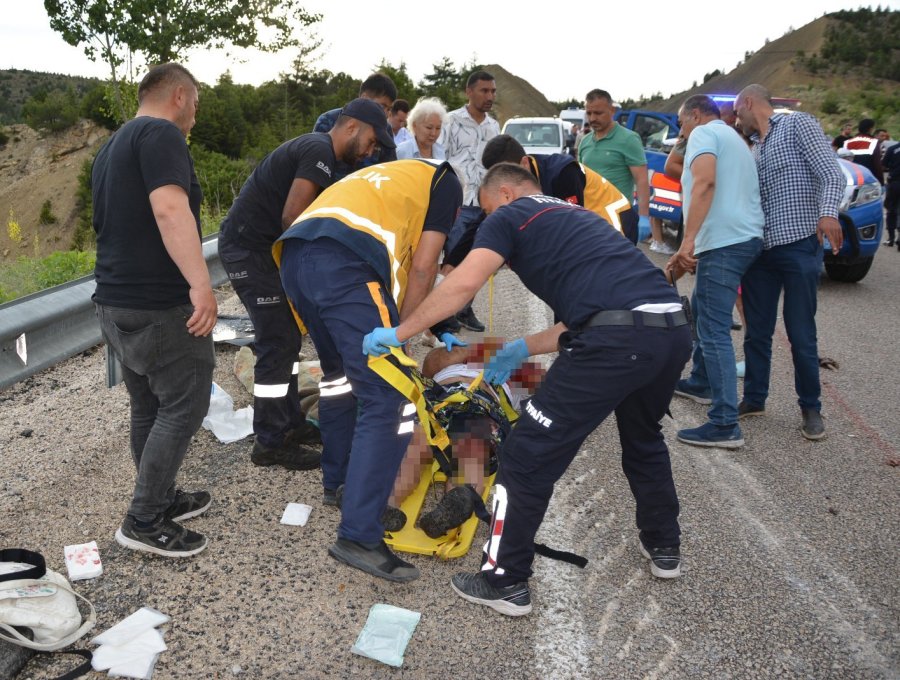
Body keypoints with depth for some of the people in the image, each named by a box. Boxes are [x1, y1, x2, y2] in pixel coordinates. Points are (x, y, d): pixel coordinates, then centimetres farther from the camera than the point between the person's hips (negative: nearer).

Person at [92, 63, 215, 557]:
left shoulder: (112, 146, 21)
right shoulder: (162, 133, -10)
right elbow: (169, 208, -26)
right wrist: (201, 284, -32)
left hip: (115, 302, 10)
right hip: (159, 305, -10)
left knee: (149, 407, 17)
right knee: (184, 407, -1)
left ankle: (162, 499, 29)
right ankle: (143, 522, 3)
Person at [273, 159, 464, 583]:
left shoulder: (389, 178, 41)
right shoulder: (445, 181, 21)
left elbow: (399, 263, 40)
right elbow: (422, 269, 8)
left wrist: (435, 330, 44)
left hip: (294, 258, 9)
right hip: (344, 264, -9)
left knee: (340, 372, 28)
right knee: (388, 401, -6)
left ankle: (337, 481, 37)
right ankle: (359, 536, -8)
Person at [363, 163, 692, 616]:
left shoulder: (510, 215, 11)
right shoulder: (574, 217, 33)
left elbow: (462, 285, -5)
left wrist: (398, 333, 5)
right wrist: (523, 349, 34)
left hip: (619, 338, -9)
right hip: (674, 329, 9)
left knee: (529, 455, 5)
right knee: (643, 437, 34)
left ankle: (506, 582, 16)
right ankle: (664, 548, 48)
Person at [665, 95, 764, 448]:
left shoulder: (704, 132, -1)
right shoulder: (732, 139, 29)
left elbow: (705, 183, -21)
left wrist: (688, 240, -26)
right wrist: (690, 253, 26)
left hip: (724, 243, -10)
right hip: (743, 237, 10)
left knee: (714, 331, -11)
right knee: (702, 312, 26)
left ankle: (725, 425, -11)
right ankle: (701, 383, 40)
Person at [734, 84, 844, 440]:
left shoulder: (798, 124, -1)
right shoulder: (753, 148, 19)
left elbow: (831, 174, -12)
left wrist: (827, 212, -29)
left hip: (799, 246, -6)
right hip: (759, 249, 7)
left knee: (801, 335, 0)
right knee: (756, 332, 10)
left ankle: (810, 408, 15)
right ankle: (754, 399, 24)